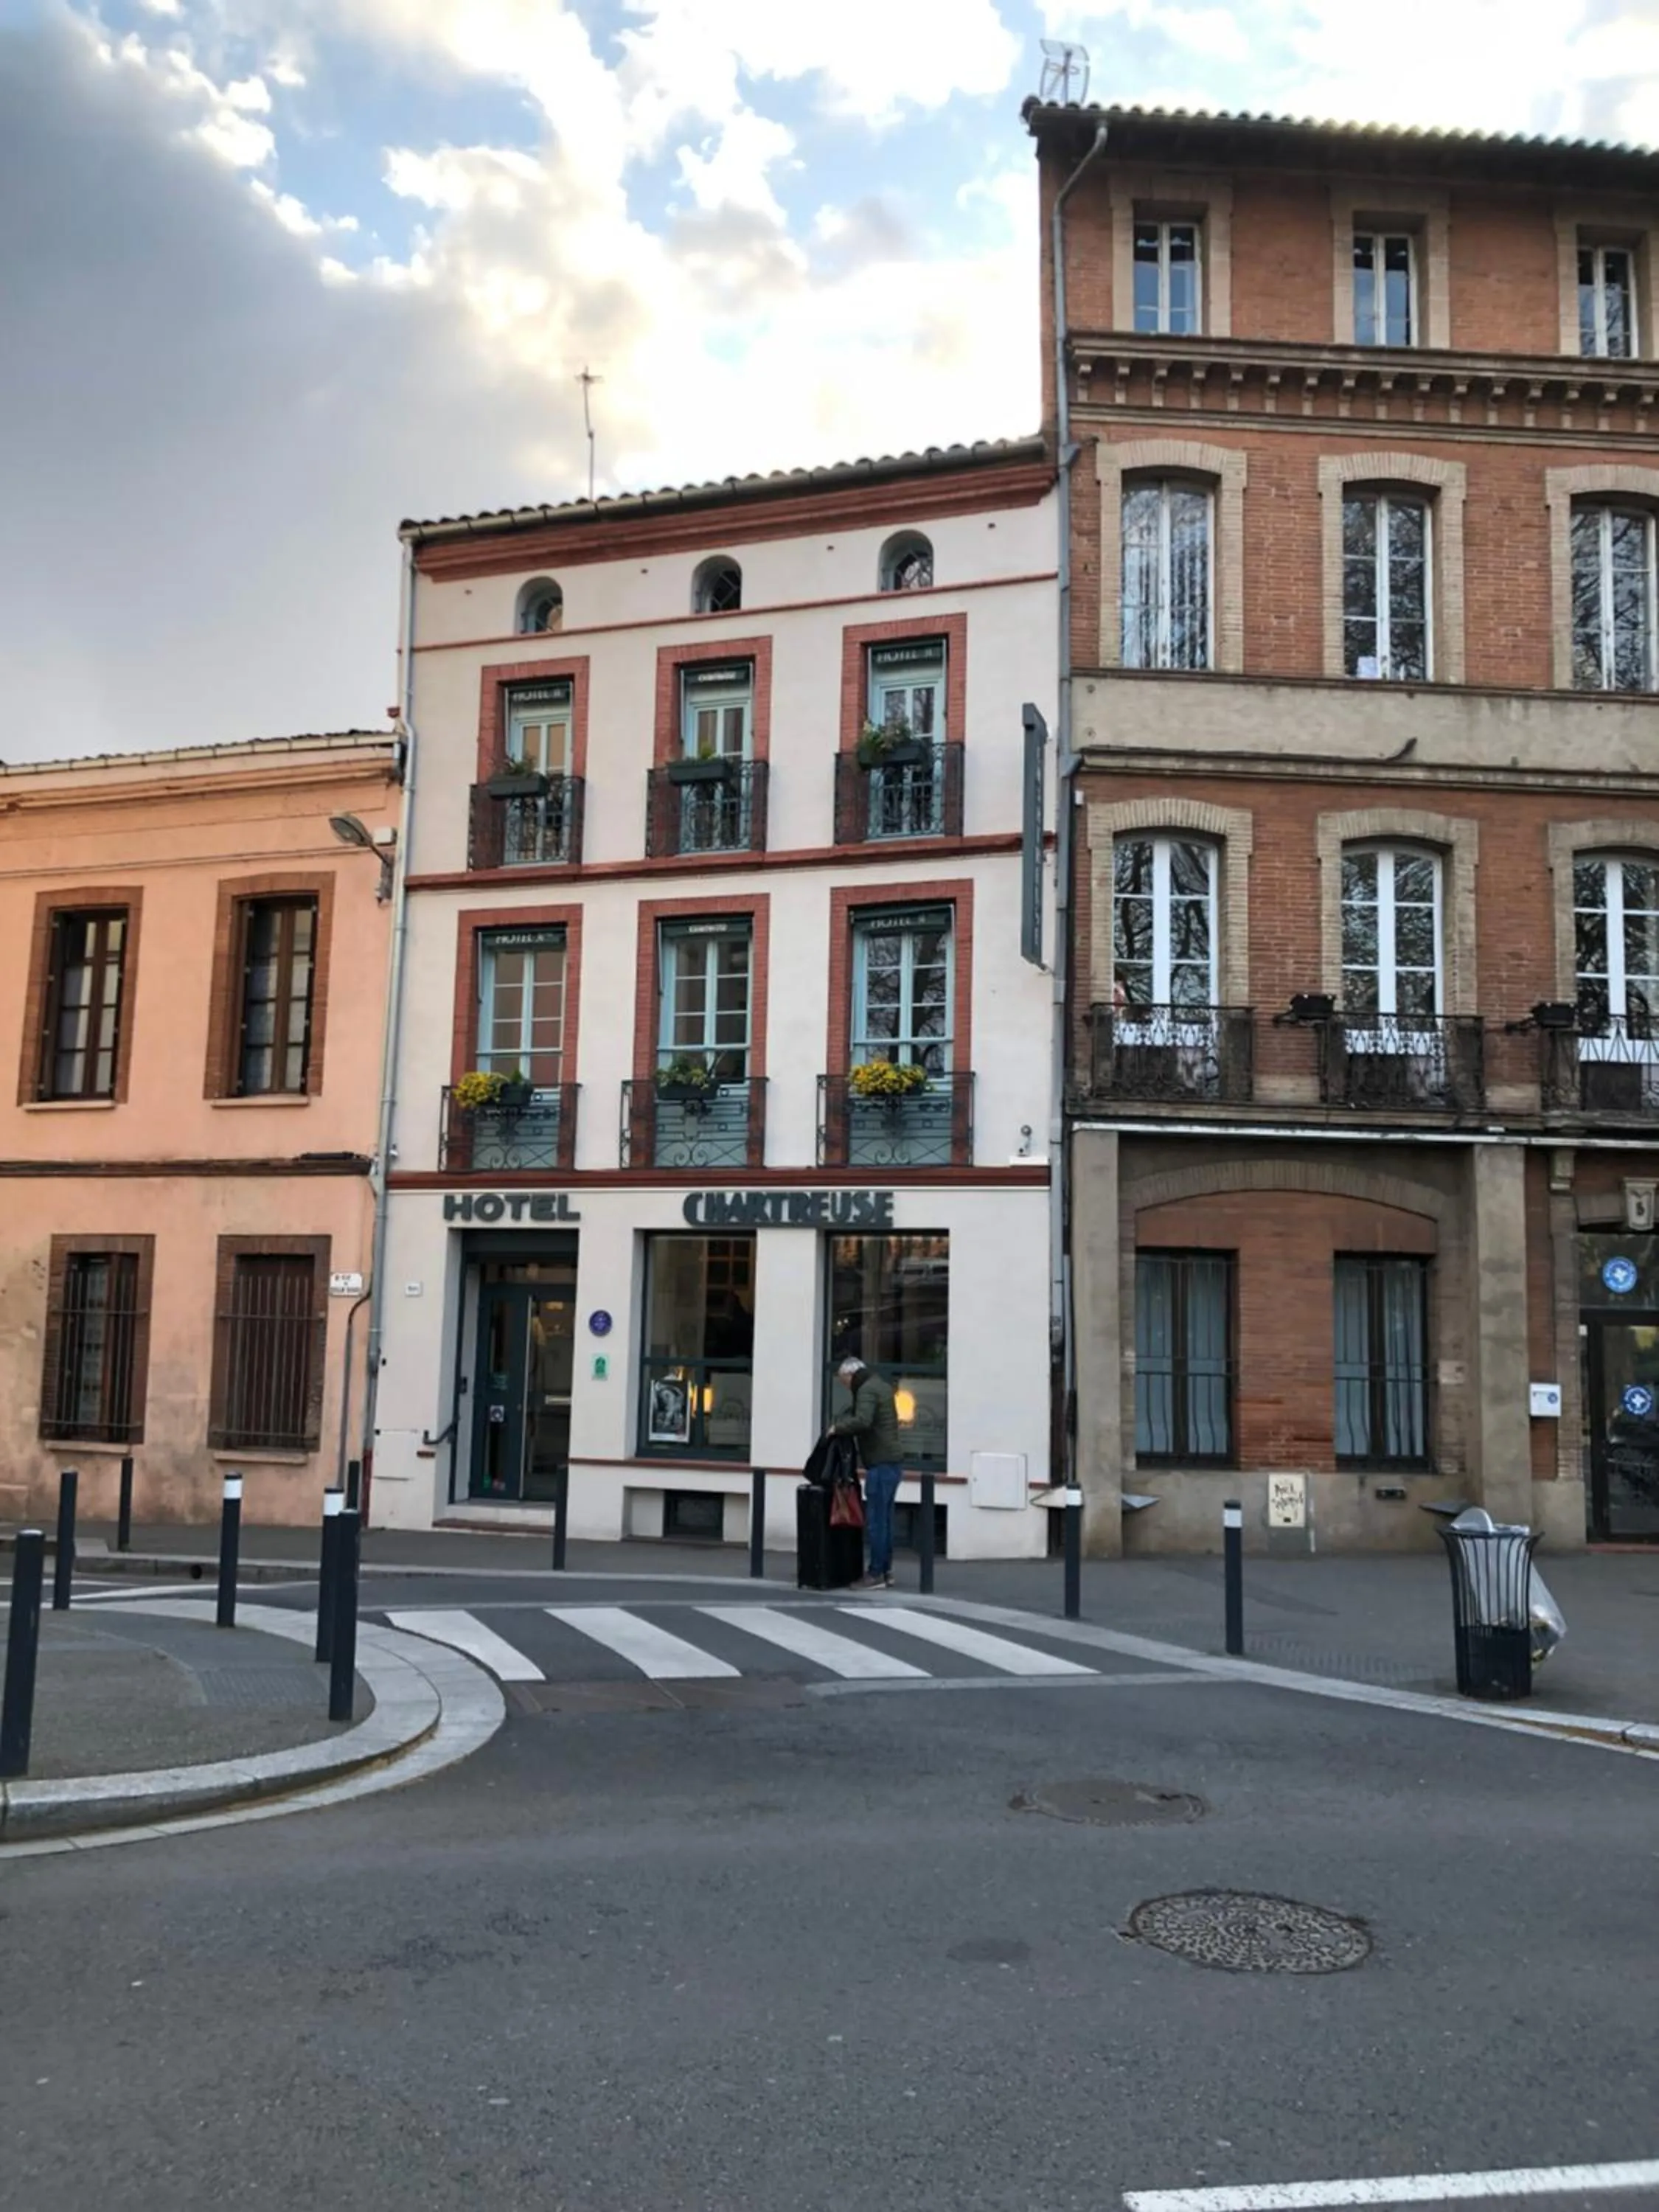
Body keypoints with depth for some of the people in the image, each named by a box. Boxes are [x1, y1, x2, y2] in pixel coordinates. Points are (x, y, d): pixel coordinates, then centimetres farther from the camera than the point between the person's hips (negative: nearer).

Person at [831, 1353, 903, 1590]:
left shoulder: (867, 1390, -12)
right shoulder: (881, 1385, 19)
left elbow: (862, 1421, -27)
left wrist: (838, 1428, -13)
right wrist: (843, 1424, 8)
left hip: (880, 1464, -10)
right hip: (892, 1463, 10)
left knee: (875, 1521, -5)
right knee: (885, 1520, 14)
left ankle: (876, 1574, -1)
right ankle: (886, 1571, 19)